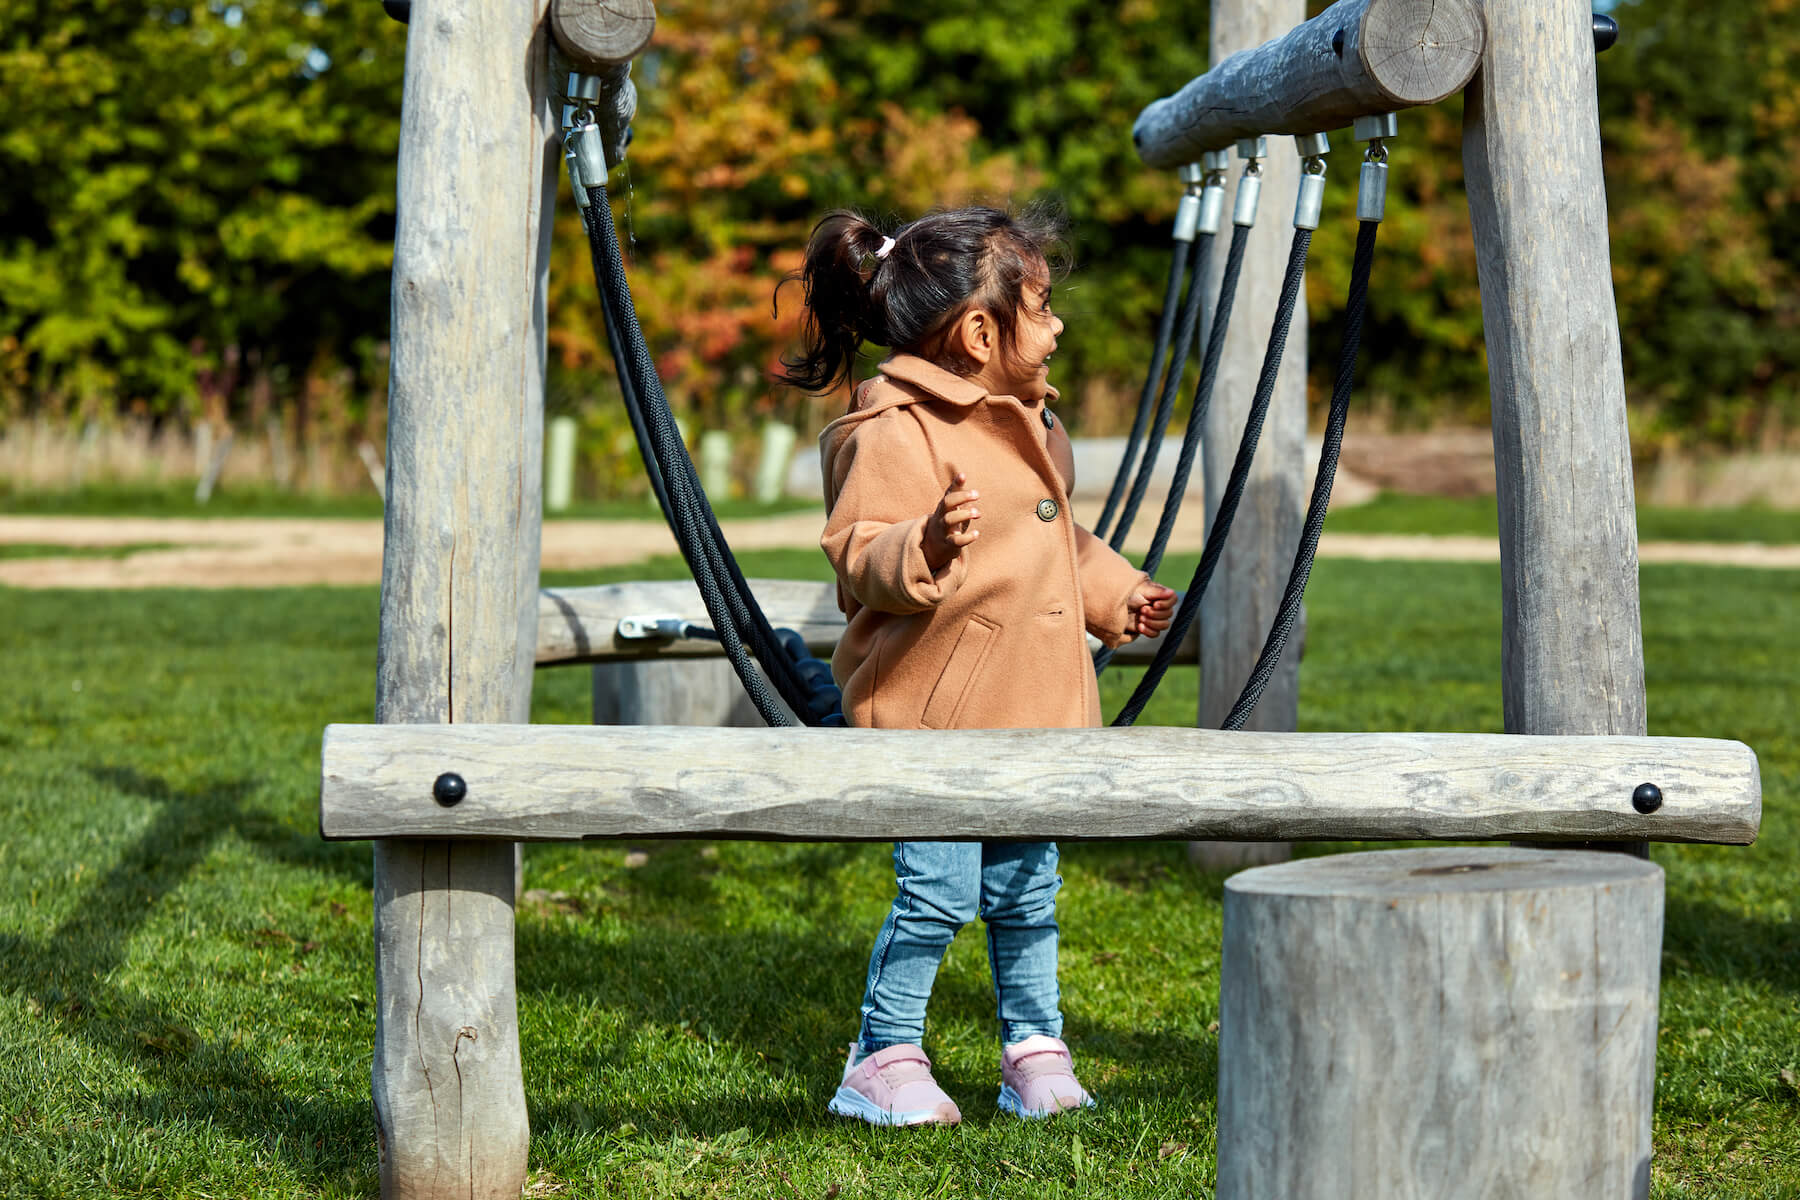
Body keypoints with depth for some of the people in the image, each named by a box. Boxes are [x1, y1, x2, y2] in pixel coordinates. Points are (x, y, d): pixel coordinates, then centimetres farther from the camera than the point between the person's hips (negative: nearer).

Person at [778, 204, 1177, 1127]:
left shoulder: (1030, 426, 16)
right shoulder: (896, 433, -15)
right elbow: (859, 556, -22)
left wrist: (1117, 595, 24)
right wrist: (922, 548, -40)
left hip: (1028, 709, 8)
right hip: (932, 714, -8)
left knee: (1026, 894, 13)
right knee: (937, 894, -7)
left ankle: (1035, 1050, 26)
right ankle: (885, 1059, 7)